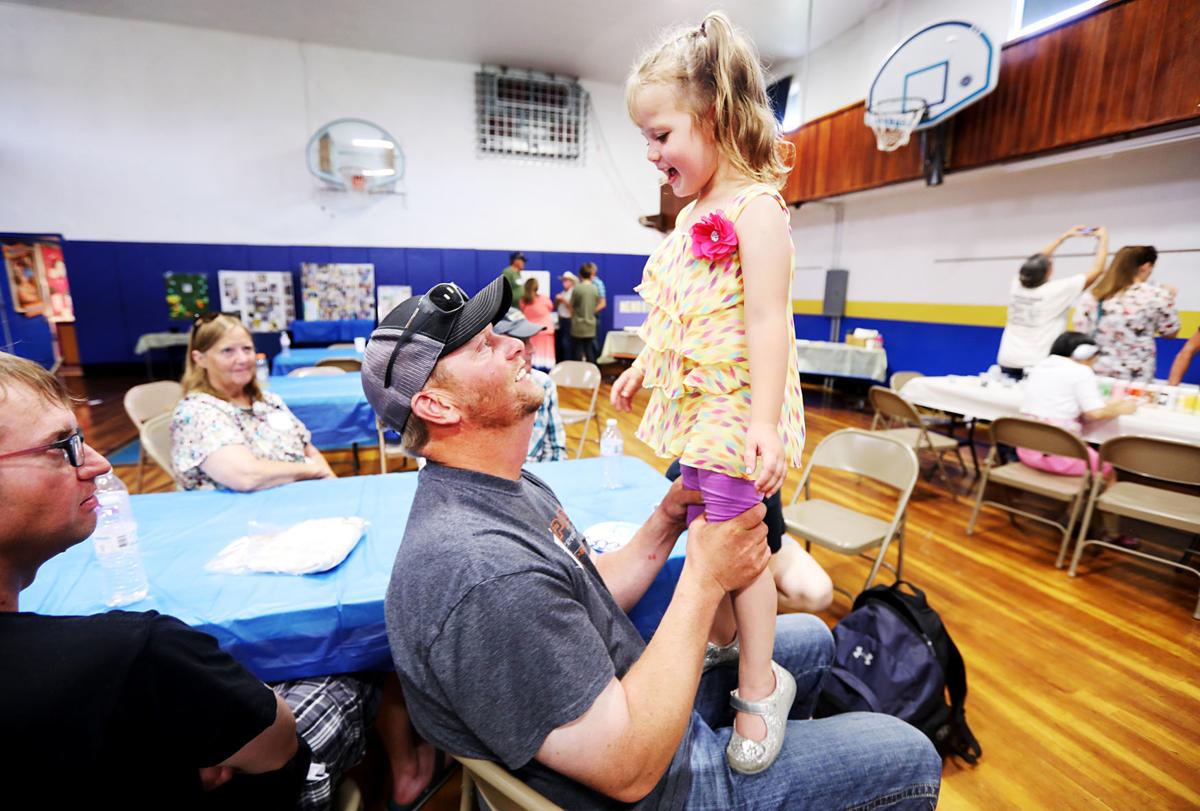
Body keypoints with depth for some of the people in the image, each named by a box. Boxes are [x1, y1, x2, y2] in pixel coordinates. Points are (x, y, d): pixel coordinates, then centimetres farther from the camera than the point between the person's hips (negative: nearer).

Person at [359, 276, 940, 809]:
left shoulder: (510, 486, -3)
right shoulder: (484, 572, -36)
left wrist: (669, 519, -10)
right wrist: (705, 579, -25)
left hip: (629, 698, 8)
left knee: (810, 639, 22)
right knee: (910, 757, 2)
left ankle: (777, 752, 47)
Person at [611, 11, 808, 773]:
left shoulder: (755, 208, -13)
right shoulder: (695, 215, 15)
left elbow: (766, 321, -21)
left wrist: (764, 422, -25)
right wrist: (641, 366, 26)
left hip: (734, 413, -8)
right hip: (691, 406, 9)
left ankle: (760, 685, 24)